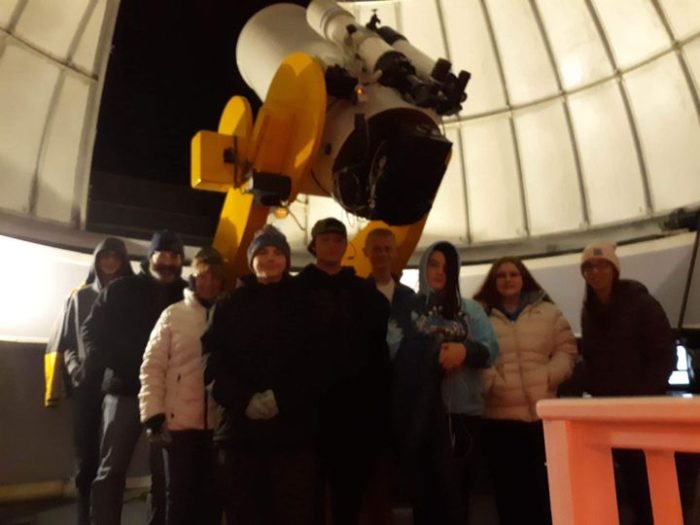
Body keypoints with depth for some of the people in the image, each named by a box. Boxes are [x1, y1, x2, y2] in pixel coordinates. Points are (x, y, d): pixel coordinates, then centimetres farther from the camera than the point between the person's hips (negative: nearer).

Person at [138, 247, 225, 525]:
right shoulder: (173, 314, 0)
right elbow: (152, 366, -1)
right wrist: (153, 413, -9)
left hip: (218, 422, 1)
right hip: (179, 420, -1)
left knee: (212, 494, 12)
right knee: (180, 494, 10)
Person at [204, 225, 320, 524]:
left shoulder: (303, 304, 8)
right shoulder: (231, 305, 11)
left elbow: (314, 361, 0)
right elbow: (215, 360, 2)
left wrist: (280, 397, -13)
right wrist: (244, 399, -13)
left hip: (293, 427, -1)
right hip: (239, 427, 1)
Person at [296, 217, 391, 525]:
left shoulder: (364, 292, 10)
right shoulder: (298, 290, 3)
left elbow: (379, 345, 5)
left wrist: (378, 393, -3)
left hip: (355, 401, 2)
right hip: (311, 399, -2)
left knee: (351, 482, 12)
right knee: (311, 483, 5)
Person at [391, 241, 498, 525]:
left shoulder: (471, 309, 12)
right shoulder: (407, 308, 8)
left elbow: (490, 349, 1)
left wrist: (465, 350, -17)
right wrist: (434, 353, -10)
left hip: (462, 409, 1)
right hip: (417, 410, -1)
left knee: (455, 487, 7)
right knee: (421, 485, 6)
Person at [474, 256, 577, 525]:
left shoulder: (548, 312, 10)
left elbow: (566, 350, 9)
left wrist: (548, 376, -6)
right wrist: (491, 383, -16)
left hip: (541, 412, 1)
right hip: (499, 415, -1)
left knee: (542, 484, 7)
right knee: (507, 486, 8)